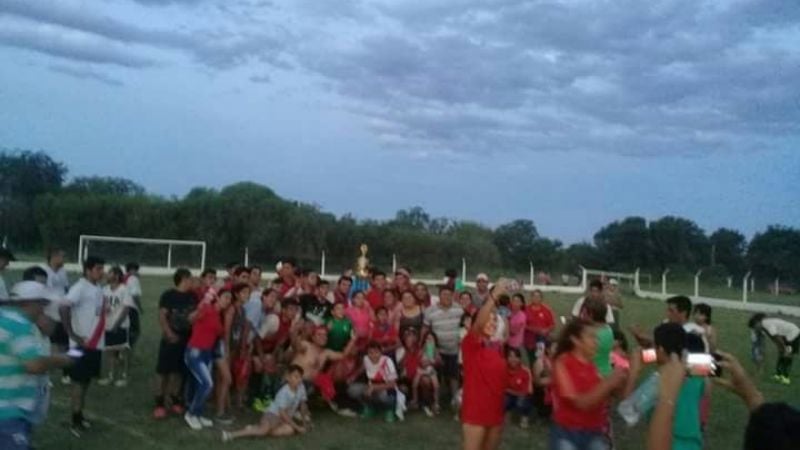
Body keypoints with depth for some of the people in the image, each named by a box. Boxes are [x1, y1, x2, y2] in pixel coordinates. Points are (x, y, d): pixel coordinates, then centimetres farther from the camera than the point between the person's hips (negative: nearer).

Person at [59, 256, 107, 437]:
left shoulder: (98, 288, 10)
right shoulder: (80, 288, -16)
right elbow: (64, 308, -27)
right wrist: (73, 335, -24)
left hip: (96, 342, 8)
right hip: (83, 344, -8)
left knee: (87, 381, 17)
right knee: (79, 382, 1)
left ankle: (79, 415, 30)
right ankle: (75, 421, 11)